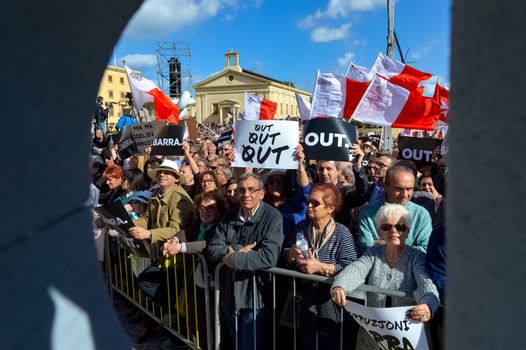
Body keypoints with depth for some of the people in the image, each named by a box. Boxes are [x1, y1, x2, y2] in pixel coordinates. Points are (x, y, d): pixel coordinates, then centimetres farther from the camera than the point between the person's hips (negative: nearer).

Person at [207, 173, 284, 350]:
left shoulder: (272, 217, -16)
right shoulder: (229, 217, 4)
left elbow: (269, 256, -27)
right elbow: (212, 250, -2)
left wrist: (233, 258, -17)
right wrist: (238, 250, -19)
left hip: (253, 295, -6)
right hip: (228, 293, 6)